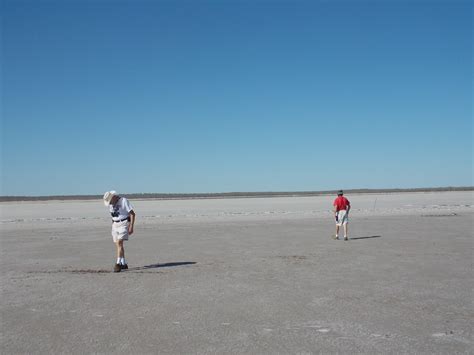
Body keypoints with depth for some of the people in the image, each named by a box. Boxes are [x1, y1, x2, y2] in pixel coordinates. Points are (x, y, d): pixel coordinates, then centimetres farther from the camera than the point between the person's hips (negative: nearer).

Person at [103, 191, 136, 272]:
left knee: (119, 243, -17)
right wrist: (112, 226, 17)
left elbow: (132, 214, -13)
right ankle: (124, 264, 13)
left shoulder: (124, 201, -13)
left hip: (124, 224, -7)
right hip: (115, 225, 7)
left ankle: (118, 264, -17)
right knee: (118, 244, 4)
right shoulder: (110, 204, 7)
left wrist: (131, 227, -18)